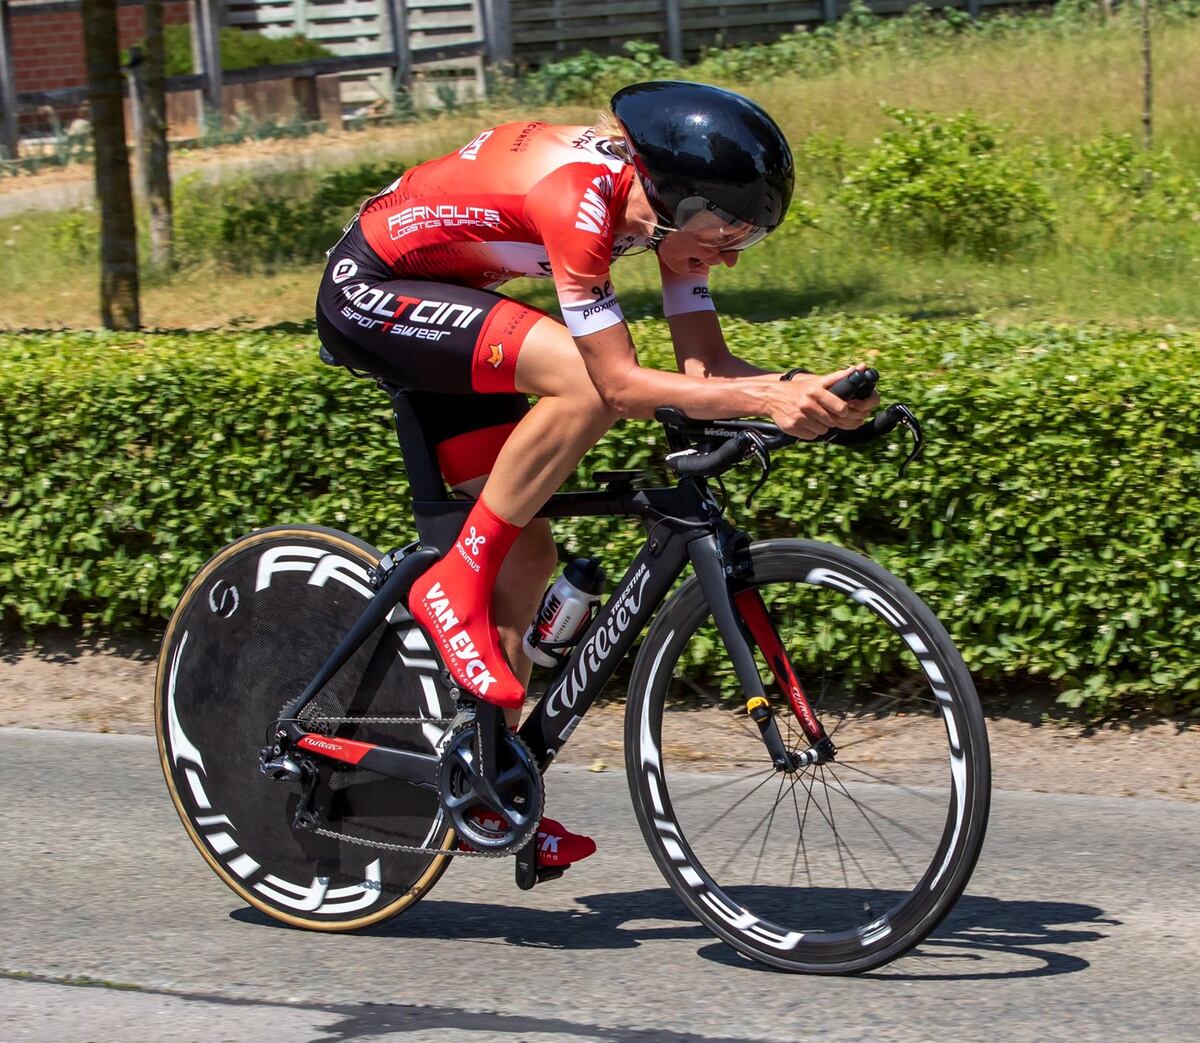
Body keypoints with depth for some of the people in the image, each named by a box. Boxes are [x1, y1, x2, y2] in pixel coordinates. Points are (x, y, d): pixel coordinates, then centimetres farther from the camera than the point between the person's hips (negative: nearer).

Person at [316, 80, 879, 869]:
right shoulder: (578, 195, -33)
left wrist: (813, 391, -23)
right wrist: (766, 400, -41)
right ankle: (455, 586, -17)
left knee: (526, 554, 4)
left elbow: (706, 364, -7)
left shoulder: (667, 203, -7)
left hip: (437, 306, 9)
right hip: (366, 294, -9)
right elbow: (622, 383, -35)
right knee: (586, 385, -30)